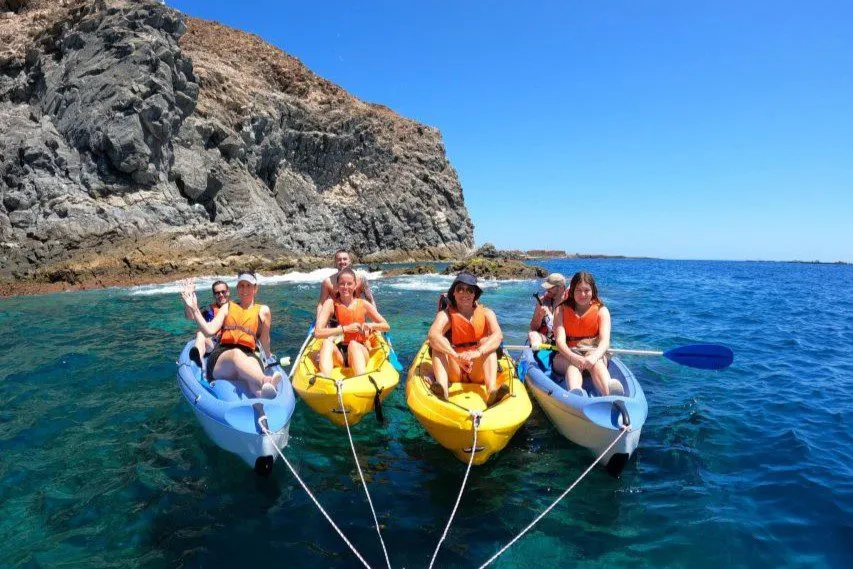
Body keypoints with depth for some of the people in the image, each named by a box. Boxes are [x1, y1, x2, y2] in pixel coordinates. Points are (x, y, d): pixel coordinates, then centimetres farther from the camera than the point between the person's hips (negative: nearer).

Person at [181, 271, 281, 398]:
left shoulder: (262, 310, 17)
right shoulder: (228, 307, 22)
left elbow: (265, 342, 17)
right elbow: (209, 330, 6)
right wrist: (194, 308, -1)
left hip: (248, 356, 0)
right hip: (220, 356, 0)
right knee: (236, 353, -39)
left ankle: (260, 391, -75)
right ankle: (265, 381, -72)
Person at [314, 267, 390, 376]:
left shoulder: (363, 304, 4)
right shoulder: (331, 303, -1)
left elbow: (386, 326, 10)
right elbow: (317, 333, -12)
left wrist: (370, 325, -12)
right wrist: (346, 328, -21)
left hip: (359, 352, 0)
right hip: (338, 355, 0)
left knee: (353, 344, -33)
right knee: (327, 341, -30)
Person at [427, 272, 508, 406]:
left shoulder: (486, 313, 2)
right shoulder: (446, 314, -2)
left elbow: (498, 335, -19)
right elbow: (433, 335, -24)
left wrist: (477, 353, -38)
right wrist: (456, 356, -41)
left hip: (478, 371, 1)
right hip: (453, 371, 0)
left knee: (486, 341, -19)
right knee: (439, 342, -20)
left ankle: (492, 390, -41)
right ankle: (442, 387, -45)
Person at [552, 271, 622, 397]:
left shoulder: (601, 310, 4)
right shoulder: (561, 309, 3)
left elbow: (605, 341, -12)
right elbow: (560, 341, -11)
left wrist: (594, 356, -36)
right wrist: (573, 357, -34)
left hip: (594, 352, 1)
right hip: (567, 355, -1)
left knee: (595, 362, -34)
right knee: (573, 364, -35)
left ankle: (610, 394, -64)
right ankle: (575, 393, -68)